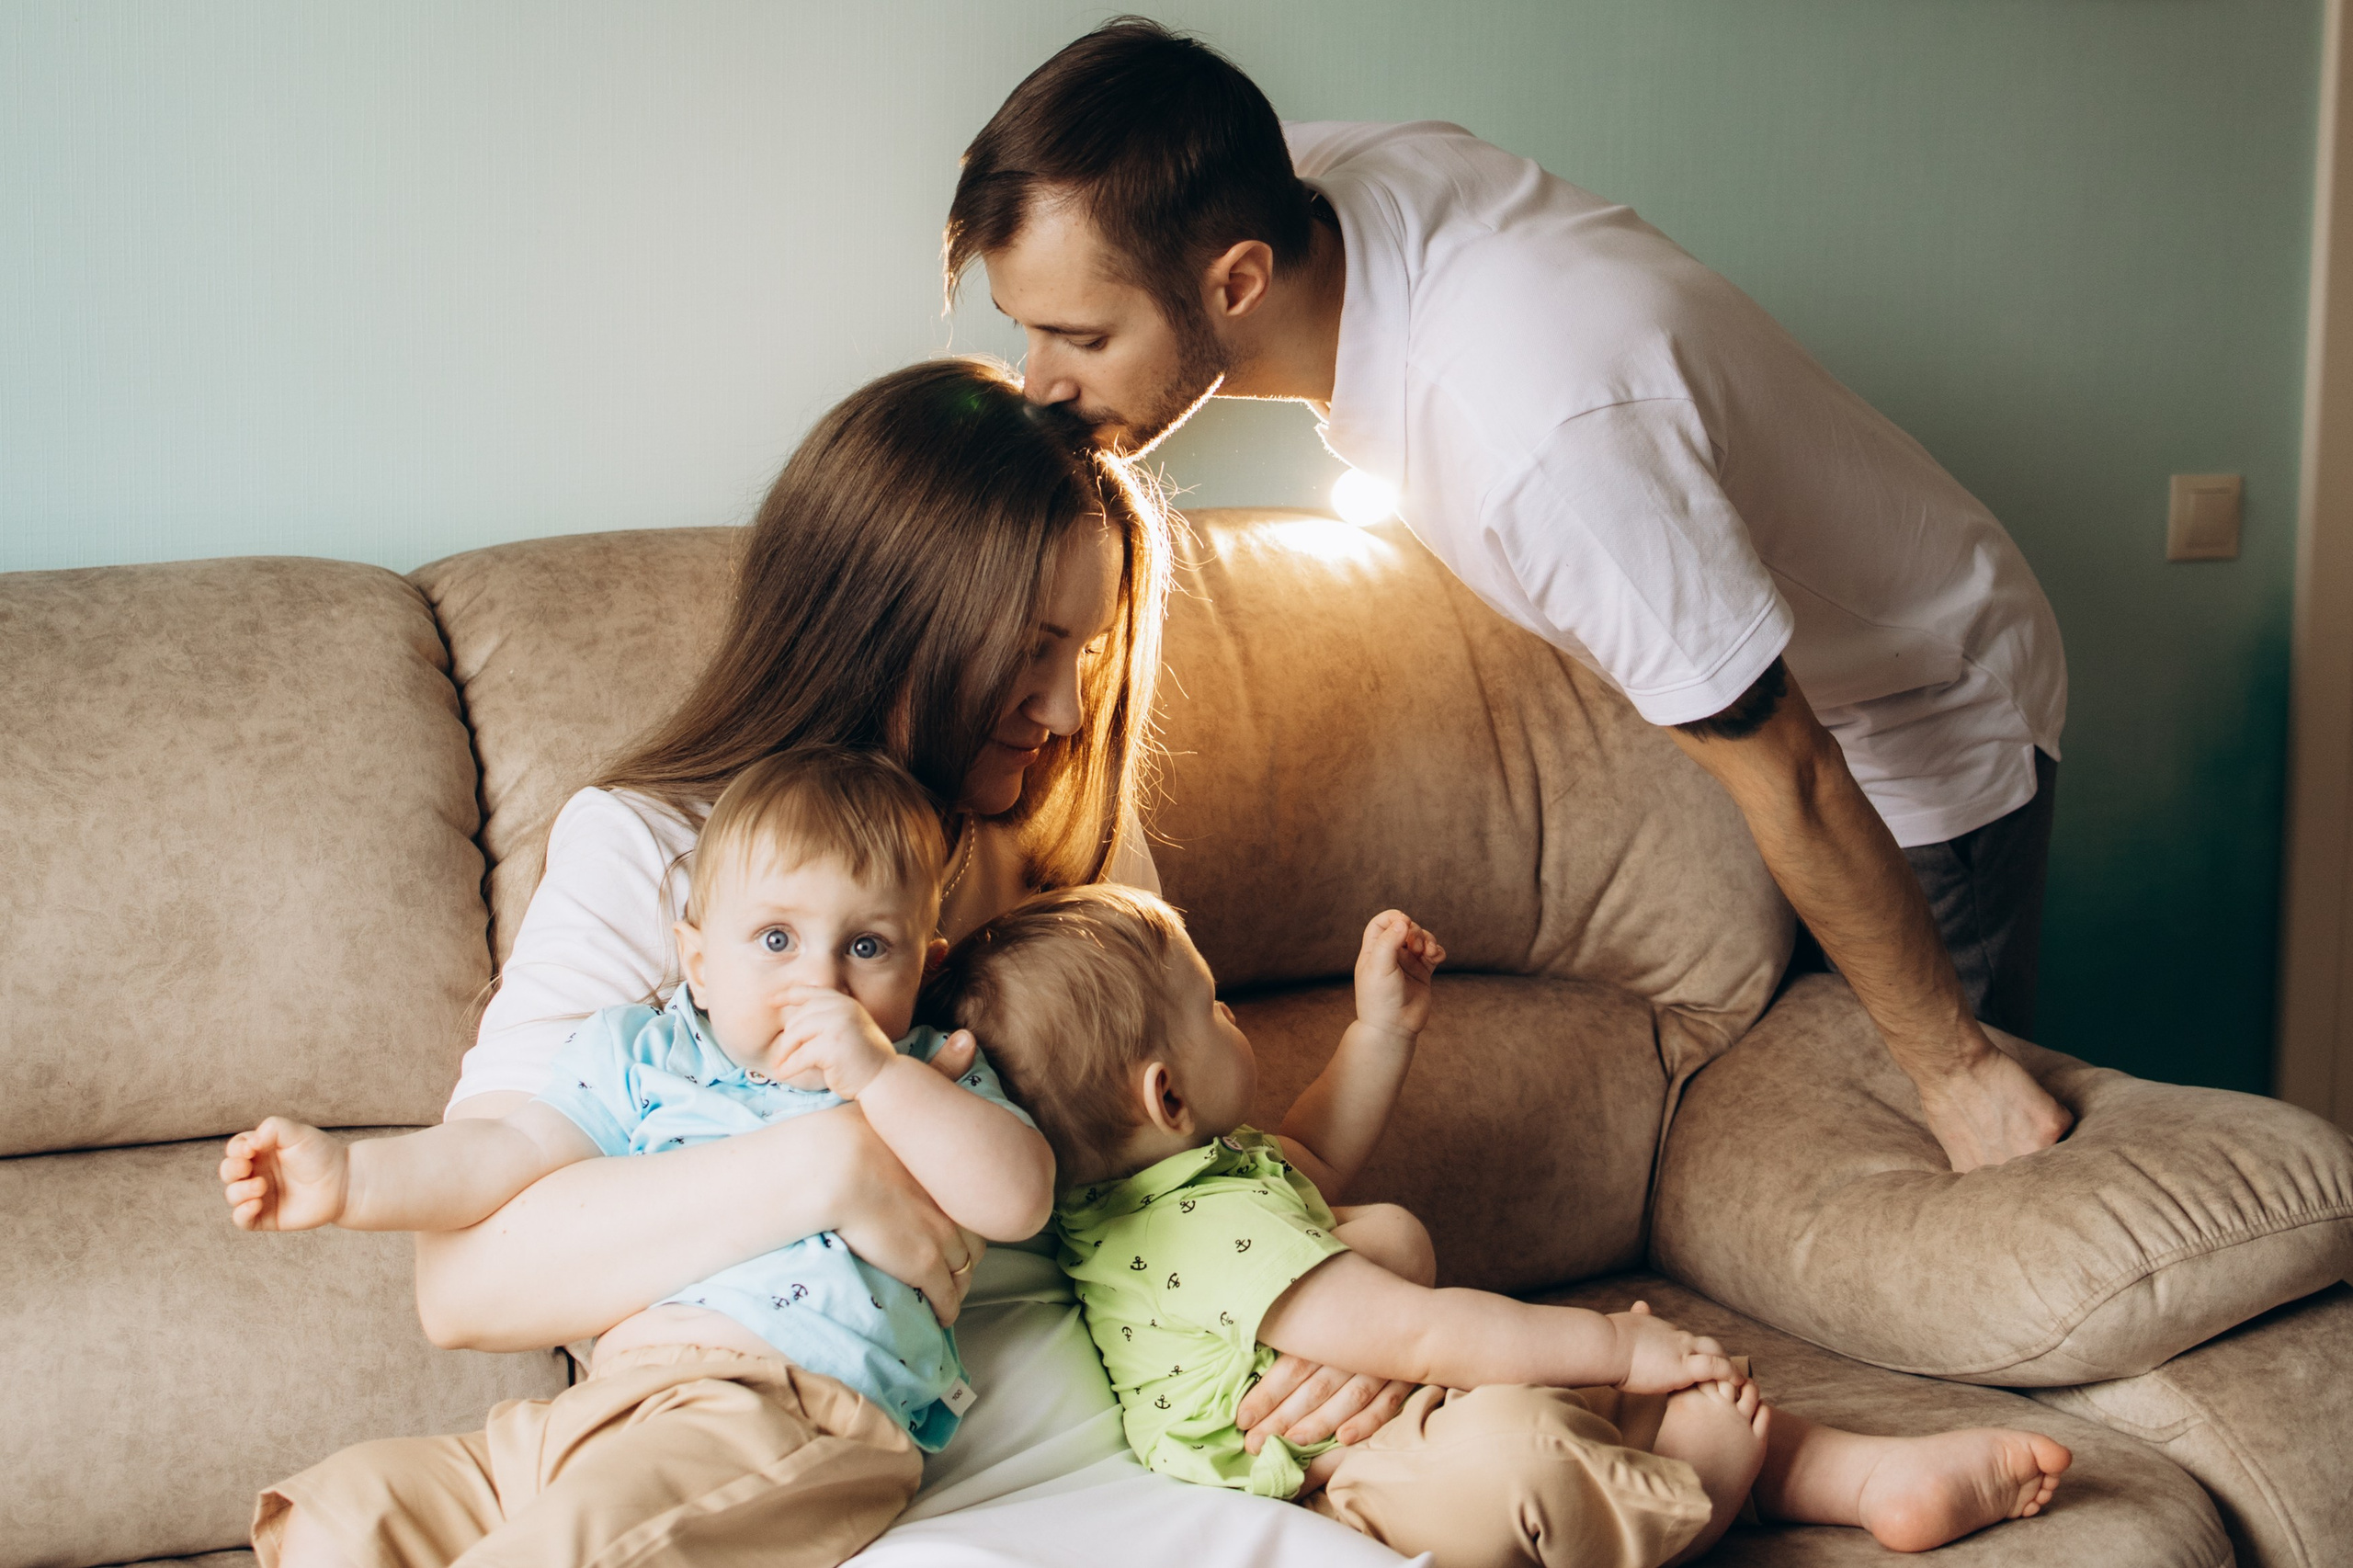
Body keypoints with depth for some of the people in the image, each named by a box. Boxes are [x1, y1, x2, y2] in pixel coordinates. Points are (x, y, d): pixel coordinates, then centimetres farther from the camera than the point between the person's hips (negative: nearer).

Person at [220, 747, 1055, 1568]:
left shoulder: (932, 1079, 13)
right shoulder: (642, 1057, 19)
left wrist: (878, 1075, -9)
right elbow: (510, 1154, 13)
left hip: (791, 1420, -5)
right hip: (586, 1409, 5)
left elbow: (1018, 1200, -3)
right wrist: (349, 1177, 0)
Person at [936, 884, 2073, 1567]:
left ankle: (1883, 1473, 8)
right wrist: (1615, 1345, -22)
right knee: (1507, 1443, -41)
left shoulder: (1164, 1184, 10)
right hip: (1342, 1473, -12)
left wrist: (1382, 1029, 25)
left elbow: (1306, 1162, 31)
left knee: (1662, 1380, 10)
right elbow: (1412, 1335, -29)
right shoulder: (1213, 1230, -26)